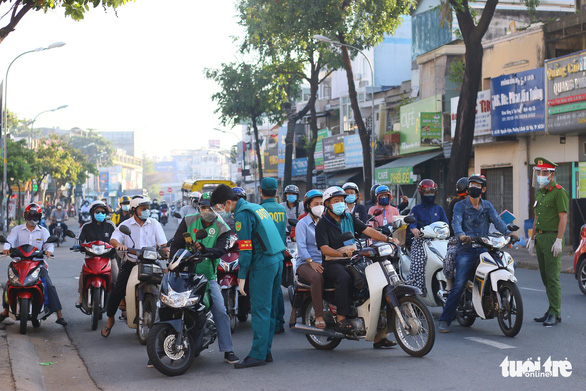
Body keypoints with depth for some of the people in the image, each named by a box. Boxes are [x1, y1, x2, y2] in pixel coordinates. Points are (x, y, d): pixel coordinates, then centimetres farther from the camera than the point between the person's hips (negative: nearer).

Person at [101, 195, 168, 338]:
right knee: (116, 292, -9)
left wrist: (166, 250, -20)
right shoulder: (125, 225, 7)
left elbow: (163, 243, 3)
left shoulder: (154, 224, 8)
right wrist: (119, 244, -27)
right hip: (131, 263, 0)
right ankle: (110, 319, 13)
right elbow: (113, 239, -4)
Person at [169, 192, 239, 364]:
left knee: (220, 311, -7)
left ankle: (228, 351, 3)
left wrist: (204, 250, -33)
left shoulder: (222, 229, 3)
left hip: (208, 276, 0)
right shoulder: (188, 221, 6)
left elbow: (221, 250, -13)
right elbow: (176, 245, 5)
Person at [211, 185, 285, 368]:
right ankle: (266, 352, 16)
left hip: (263, 264, -9)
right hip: (277, 259, 9)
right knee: (269, 309, 11)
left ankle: (257, 355, -6)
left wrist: (241, 277, -12)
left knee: (259, 310, -7)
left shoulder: (242, 214, -10)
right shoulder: (257, 207, 18)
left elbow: (245, 248, -14)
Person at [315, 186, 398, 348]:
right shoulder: (322, 224, -1)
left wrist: (387, 238, -8)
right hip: (333, 264, -5)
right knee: (344, 278, -39)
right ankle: (342, 318, -37)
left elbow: (368, 230, 7)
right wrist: (343, 253, -32)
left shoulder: (349, 218, 16)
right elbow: (325, 249, -14)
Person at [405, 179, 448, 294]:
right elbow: (412, 222, -4)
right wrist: (414, 229, -27)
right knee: (417, 265, -19)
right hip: (420, 241, -3)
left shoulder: (439, 209, 21)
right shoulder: (416, 209, 13)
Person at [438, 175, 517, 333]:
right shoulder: (460, 206, 5)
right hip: (466, 250, -4)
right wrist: (461, 235, -35)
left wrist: (508, 232, -20)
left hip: (484, 248, 4)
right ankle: (445, 320, -11)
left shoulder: (487, 206, 16)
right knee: (459, 285, -16)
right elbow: (456, 222, -12)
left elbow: (497, 221, 1)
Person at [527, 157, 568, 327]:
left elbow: (563, 217, -14)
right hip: (540, 237, 9)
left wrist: (559, 240, -20)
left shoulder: (559, 192, -9)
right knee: (545, 277, 10)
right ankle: (551, 310, 17)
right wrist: (532, 239, 23)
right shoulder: (539, 192, 18)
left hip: (552, 238, -9)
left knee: (552, 277, -9)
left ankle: (555, 314, -6)